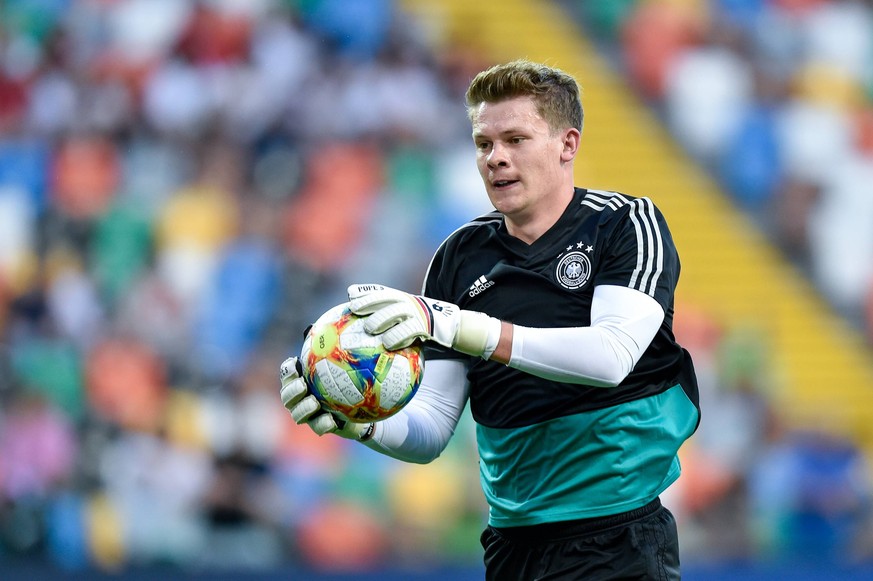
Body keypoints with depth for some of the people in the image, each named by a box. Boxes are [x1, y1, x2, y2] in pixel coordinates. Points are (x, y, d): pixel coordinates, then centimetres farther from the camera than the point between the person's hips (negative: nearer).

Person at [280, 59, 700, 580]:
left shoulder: (629, 225, -3)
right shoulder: (461, 256, 8)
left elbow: (611, 355, -21)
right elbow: (432, 429, 6)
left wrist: (460, 327, -28)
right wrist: (358, 423, -17)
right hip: (513, 538, 4)